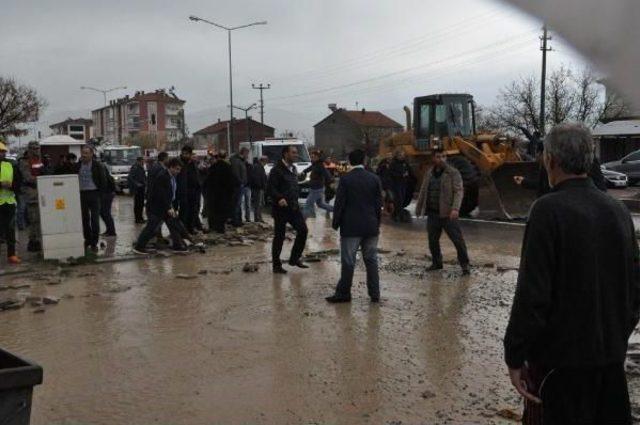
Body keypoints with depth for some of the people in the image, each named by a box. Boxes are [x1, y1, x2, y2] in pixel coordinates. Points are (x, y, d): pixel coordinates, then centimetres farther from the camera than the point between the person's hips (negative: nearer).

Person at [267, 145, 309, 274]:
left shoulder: (293, 169, 13)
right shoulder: (277, 170, -13)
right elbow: (270, 188, -19)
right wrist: (279, 198, -32)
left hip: (293, 207, 7)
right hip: (281, 208, -7)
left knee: (303, 230, 2)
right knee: (279, 236, 1)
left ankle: (294, 258, 17)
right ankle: (276, 265, 13)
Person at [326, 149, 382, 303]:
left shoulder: (345, 179, -8)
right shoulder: (374, 179, 2)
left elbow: (339, 203, -7)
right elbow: (379, 203, 5)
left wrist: (336, 223, 4)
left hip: (351, 227, -3)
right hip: (371, 227, 3)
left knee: (348, 262, 2)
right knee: (371, 260, 10)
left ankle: (343, 293, 8)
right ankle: (375, 294, 13)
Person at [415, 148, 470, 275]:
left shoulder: (453, 173, -6)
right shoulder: (428, 174, 10)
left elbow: (459, 191, -14)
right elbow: (423, 192, 18)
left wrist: (455, 208, -27)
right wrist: (418, 209, 21)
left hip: (447, 214, -5)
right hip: (432, 214, 5)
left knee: (458, 240, -3)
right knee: (432, 240, 13)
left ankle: (465, 265, 10)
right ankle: (436, 262, 30)